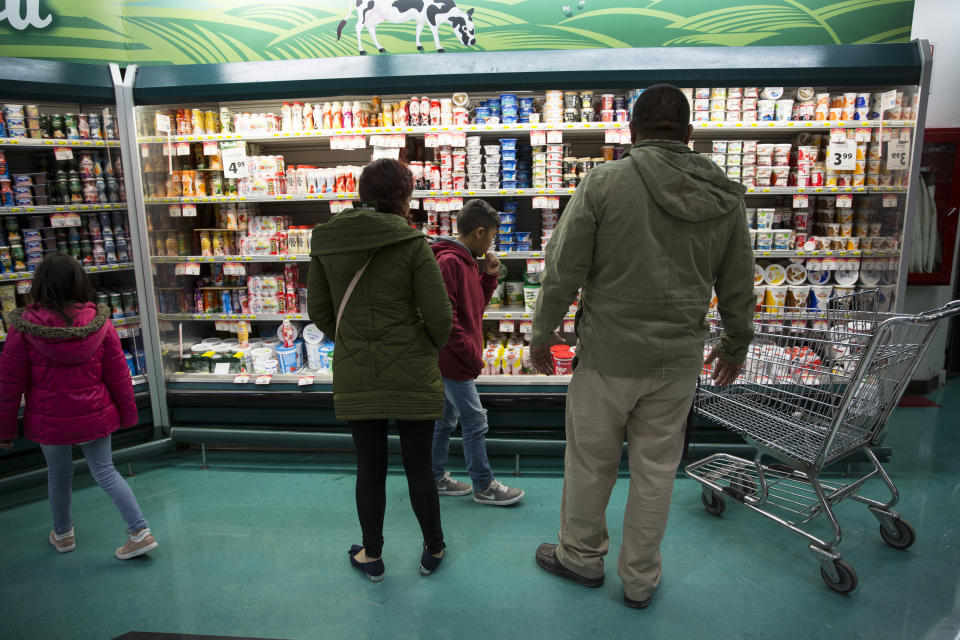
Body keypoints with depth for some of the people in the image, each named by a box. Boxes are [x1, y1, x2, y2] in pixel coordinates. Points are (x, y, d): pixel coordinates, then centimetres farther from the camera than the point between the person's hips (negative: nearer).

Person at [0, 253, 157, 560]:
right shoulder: (98, 320, -11)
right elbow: (118, 373, -5)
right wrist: (127, 414, 8)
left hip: (49, 420, -1)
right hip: (95, 416, 1)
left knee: (58, 475, 20)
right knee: (105, 471, 14)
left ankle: (63, 534, 40)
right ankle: (141, 532, 9)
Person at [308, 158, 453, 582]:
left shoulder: (326, 243, -1)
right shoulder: (413, 244, -13)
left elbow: (319, 312, 4)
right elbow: (439, 316, -13)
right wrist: (431, 350, 8)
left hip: (355, 377, 3)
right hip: (411, 375, -2)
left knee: (370, 468, 16)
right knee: (419, 467, 14)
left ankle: (371, 556, 33)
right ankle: (433, 550, 32)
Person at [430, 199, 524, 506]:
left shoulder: (466, 261, 12)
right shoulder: (449, 262, -19)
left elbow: (475, 305, 19)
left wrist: (489, 276, 6)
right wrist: (471, 354, -19)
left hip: (453, 361, 10)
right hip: (453, 359, -10)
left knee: (446, 419, 17)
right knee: (475, 423, 0)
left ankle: (436, 478, 30)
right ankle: (484, 487, 13)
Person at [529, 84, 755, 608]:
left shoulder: (604, 182, -10)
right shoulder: (725, 197, 2)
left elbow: (564, 269, -9)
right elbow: (738, 287, 10)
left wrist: (542, 334, 4)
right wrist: (736, 345, 25)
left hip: (608, 356, -3)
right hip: (679, 361, 4)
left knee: (590, 462, 15)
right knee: (655, 471, 16)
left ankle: (581, 556, 36)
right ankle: (640, 579, 33)